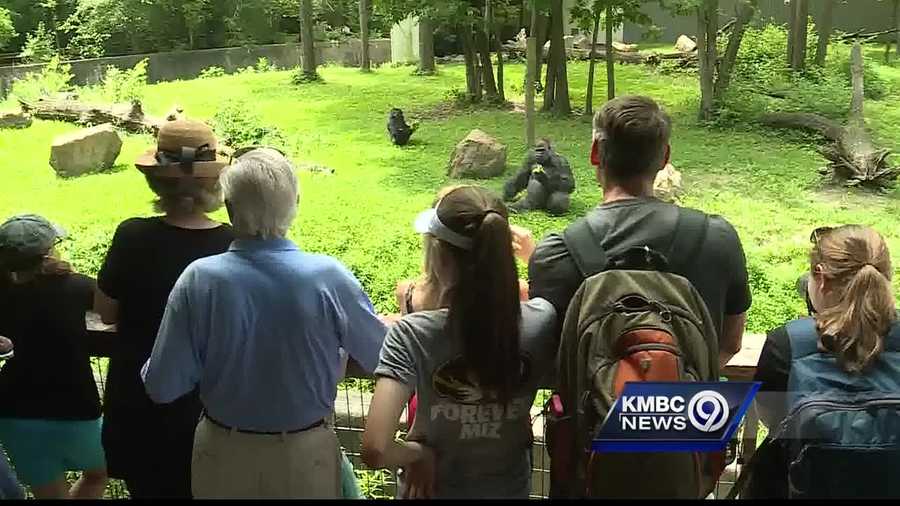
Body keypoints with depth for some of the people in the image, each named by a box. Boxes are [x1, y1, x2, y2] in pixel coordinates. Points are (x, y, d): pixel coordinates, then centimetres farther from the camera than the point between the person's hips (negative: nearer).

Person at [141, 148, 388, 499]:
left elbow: (162, 387, -13)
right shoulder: (328, 277, -20)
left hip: (224, 456, 1)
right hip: (305, 457, -1)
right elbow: (382, 358, -7)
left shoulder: (199, 280, -18)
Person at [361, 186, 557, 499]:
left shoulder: (413, 335, -28)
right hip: (511, 488, 2)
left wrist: (416, 453, -14)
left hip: (436, 488, -2)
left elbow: (375, 450, -34)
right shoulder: (541, 321, -20)